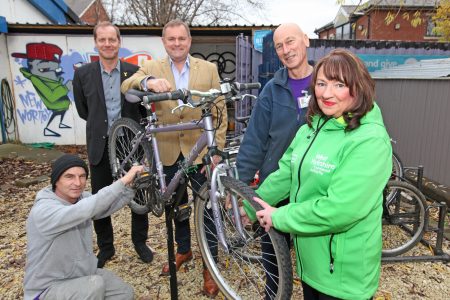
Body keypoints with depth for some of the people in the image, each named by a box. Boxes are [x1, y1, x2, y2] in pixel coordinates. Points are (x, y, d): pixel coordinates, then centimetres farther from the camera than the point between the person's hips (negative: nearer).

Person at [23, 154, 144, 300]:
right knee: (95, 285, -30)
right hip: (48, 288, -7)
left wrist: (131, 184, -32)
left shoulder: (81, 198, -4)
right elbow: (85, 210, -44)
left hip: (81, 272, 7)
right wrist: (123, 180, -45)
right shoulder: (43, 210, -28)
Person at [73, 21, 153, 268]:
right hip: (100, 146, 1)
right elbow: (83, 110, 10)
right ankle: (105, 247, 30)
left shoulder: (134, 72, -3)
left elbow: (144, 107, 6)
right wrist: (101, 125, 11)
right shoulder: (83, 74, 0)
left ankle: (140, 241, 31)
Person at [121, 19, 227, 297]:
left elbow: (219, 111, 0)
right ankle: (183, 250, 43)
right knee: (177, 205, 19)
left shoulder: (208, 68, 0)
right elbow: (126, 86, -16)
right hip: (169, 152, 2)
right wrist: (147, 82, -38)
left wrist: (217, 147, -7)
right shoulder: (152, 68, 1)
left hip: (200, 151, -1)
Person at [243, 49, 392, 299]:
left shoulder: (370, 141, -22)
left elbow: (340, 209, -29)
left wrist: (279, 217, -20)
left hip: (343, 271, -6)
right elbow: (285, 175, 6)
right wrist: (249, 208, 6)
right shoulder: (311, 128, 1)